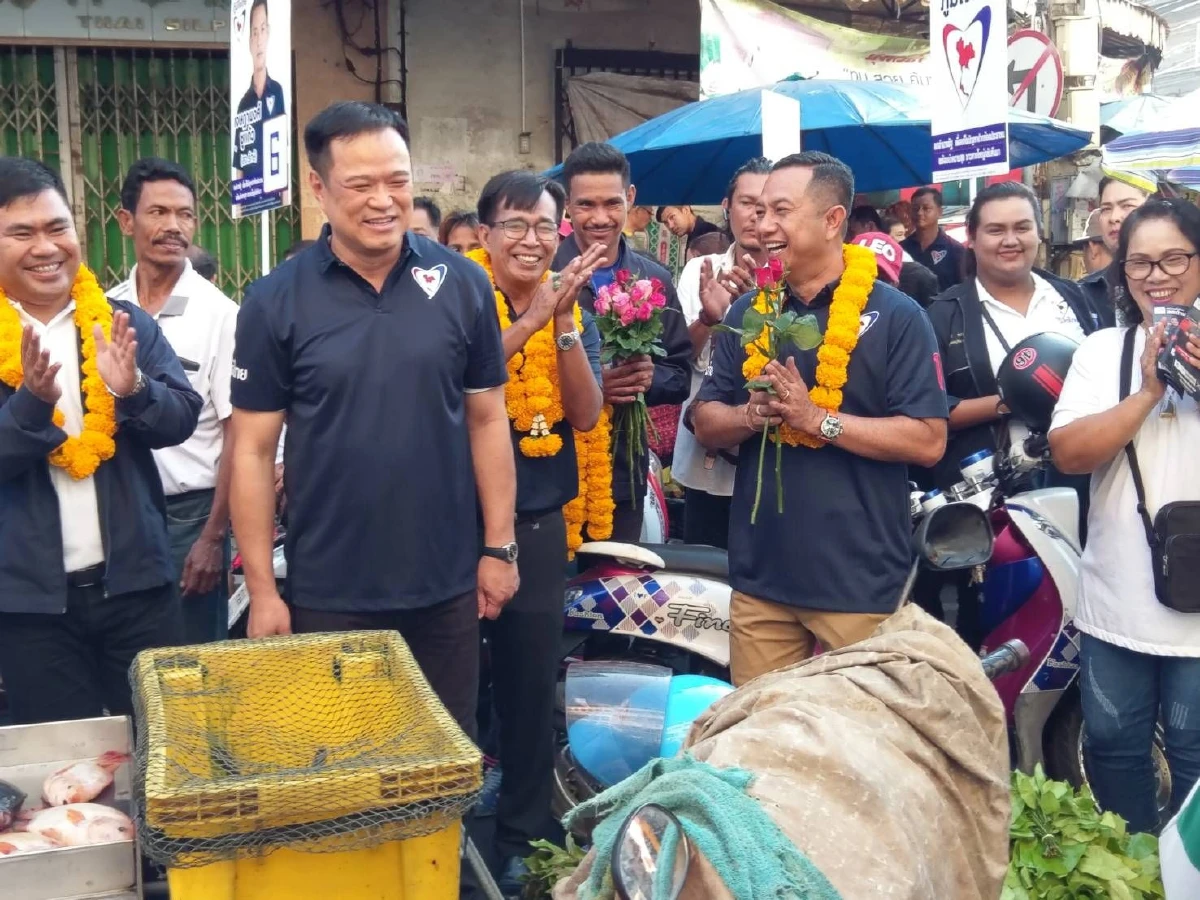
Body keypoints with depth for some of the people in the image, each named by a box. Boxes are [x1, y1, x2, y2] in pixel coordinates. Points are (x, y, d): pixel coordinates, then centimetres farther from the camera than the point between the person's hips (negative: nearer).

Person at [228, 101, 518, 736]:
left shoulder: (463, 285, -2)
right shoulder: (275, 301, -7)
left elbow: (486, 420, 4)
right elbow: (253, 450, -4)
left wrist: (499, 547, 3)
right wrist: (261, 588, -6)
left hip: (447, 588, 1)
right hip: (327, 594, -1)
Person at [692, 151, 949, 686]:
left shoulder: (895, 316, -6)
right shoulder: (748, 313, 10)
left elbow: (928, 441, -11)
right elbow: (707, 425, 10)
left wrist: (816, 419, -19)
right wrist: (754, 415, -12)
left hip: (859, 581, -4)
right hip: (759, 578, 5)